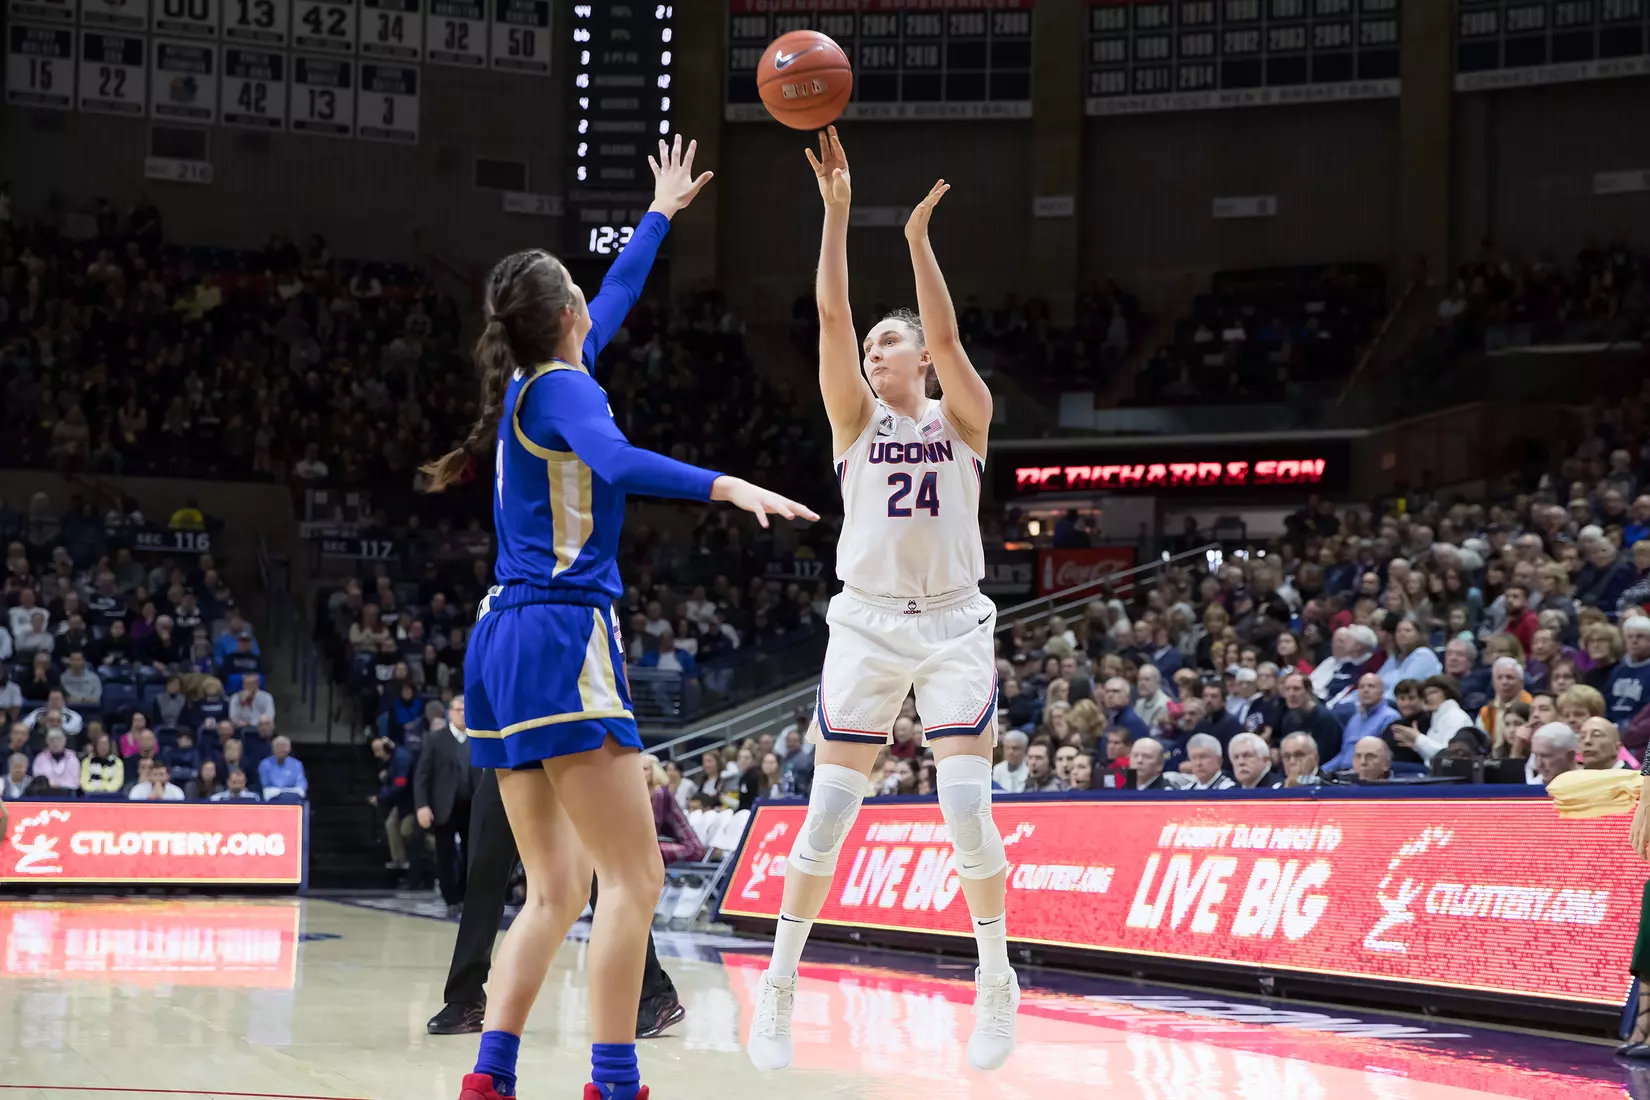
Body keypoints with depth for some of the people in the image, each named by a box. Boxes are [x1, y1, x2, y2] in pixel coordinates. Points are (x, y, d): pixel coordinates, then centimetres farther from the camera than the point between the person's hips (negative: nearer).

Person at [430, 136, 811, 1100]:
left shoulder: (532, 384, 18)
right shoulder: (561, 389, -6)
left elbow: (618, 300, 35)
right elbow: (613, 459, -29)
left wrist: (662, 214, 48)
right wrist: (725, 486, -40)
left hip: (503, 642, 9)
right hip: (562, 634, -9)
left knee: (556, 892, 7)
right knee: (634, 878, -10)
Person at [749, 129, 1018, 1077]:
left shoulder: (964, 416, 4)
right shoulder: (856, 417, 6)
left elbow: (945, 335, -15)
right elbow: (833, 315, -7)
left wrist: (919, 239, -24)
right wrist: (837, 208, -16)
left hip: (954, 625, -1)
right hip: (867, 623, 1)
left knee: (968, 806, -7)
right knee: (830, 808, -2)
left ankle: (997, 982, 9)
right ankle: (780, 988, 7)